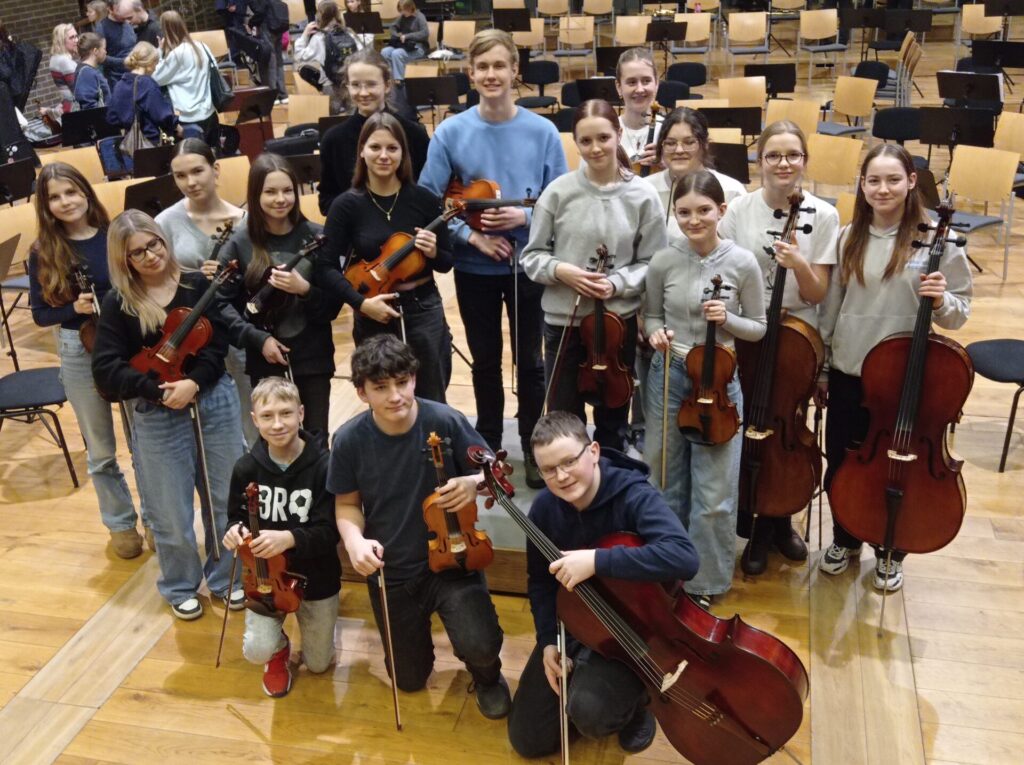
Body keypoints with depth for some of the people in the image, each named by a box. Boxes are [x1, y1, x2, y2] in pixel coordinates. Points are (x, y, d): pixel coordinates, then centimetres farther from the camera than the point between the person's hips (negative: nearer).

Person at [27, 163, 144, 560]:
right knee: (101, 450, 14)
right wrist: (74, 309, -19)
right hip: (79, 353, 0)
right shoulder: (42, 253, -5)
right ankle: (121, 523, 33)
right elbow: (39, 314, -1)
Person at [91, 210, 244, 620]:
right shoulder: (118, 304, -5)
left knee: (227, 499, 12)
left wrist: (193, 382, -23)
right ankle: (181, 587, 33)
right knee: (172, 514, 8)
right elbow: (105, 369, -11)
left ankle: (225, 578, 34)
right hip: (157, 418, -1)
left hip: (215, 402, 2)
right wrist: (158, 390, -21)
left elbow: (217, 342, -8)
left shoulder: (197, 284, -1)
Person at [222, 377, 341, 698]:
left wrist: (289, 538, -40)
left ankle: (312, 618, 47)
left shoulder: (323, 466, -22)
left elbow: (329, 532, -22)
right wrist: (235, 530, -22)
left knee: (319, 664, 14)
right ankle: (279, 650, 18)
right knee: (257, 650, -20)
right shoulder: (246, 468, -12)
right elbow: (237, 517, 2)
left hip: (315, 577, -1)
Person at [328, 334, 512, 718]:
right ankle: (413, 622, 51)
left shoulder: (446, 421, -21)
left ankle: (487, 676, 14)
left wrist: (475, 482, -31)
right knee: (410, 679, 17)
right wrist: (354, 539, -22)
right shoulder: (349, 440, -15)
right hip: (390, 573, 2)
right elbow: (347, 504, 0)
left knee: (480, 647, -26)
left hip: (450, 559, -2)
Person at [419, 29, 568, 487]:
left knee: (529, 360, 10)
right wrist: (470, 235, -16)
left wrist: (525, 217, -20)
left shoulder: (542, 132, -7)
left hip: (529, 263, 0)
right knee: (485, 359, 15)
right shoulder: (450, 133, -7)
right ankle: (488, 444, 33)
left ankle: (533, 447, 28)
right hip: (475, 267, 1)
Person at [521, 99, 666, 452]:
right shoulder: (559, 191, -7)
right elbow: (532, 255, 0)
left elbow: (653, 263, -3)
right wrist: (561, 270, -19)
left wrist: (618, 284, -19)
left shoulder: (643, 195, -6)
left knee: (613, 419, 18)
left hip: (619, 321, 1)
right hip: (563, 321, 0)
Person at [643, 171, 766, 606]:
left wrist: (727, 320, -19)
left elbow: (758, 328, 1)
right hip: (668, 378, 2)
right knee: (665, 484, 15)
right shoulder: (663, 262, -6)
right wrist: (656, 333, -13)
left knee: (714, 495, 3)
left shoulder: (743, 263, -9)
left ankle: (705, 580, 24)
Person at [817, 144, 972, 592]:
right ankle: (845, 540, 39)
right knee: (840, 466, 14)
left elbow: (959, 314, -5)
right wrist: (819, 371, 11)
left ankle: (891, 553, 35)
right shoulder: (848, 238, 0)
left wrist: (941, 300, -28)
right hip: (846, 376, 3)